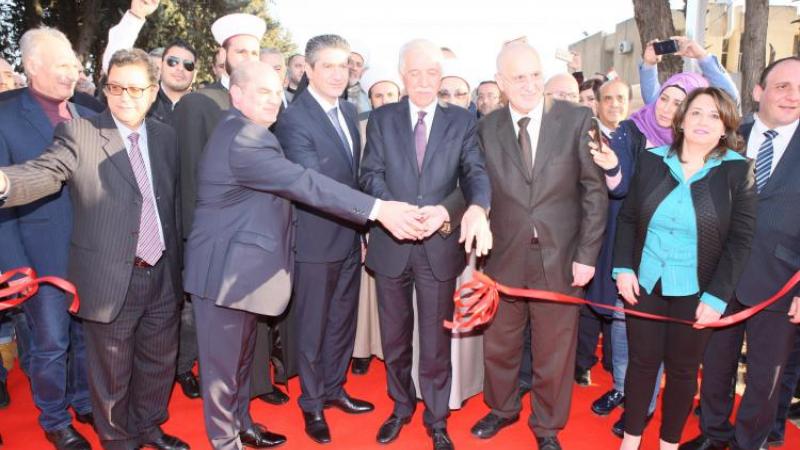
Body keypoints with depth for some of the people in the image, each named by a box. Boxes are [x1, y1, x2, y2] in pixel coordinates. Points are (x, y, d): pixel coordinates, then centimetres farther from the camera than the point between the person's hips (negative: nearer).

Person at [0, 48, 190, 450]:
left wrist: (177, 259, 10)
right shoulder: (79, 132, -8)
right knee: (111, 372, 13)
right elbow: (45, 173, -24)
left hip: (162, 276, 5)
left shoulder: (164, 136, 6)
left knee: (160, 362, 21)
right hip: (110, 279, -4)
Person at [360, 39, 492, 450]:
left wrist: (476, 209, -32)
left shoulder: (461, 121, 2)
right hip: (391, 243, 1)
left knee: (436, 340, 11)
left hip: (440, 246, -1)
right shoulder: (381, 119, 3)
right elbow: (371, 175, -5)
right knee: (394, 337, 17)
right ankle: (401, 406, 40)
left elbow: (475, 173, -9)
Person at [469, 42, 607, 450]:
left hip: (559, 257, -1)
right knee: (499, 343, 17)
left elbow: (595, 191, -4)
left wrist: (587, 254, -6)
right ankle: (502, 408, 43)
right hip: (504, 256, 2)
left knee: (555, 348, 13)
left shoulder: (577, 120, -5)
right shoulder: (487, 128, 0)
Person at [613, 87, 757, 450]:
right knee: (641, 361, 11)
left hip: (695, 292, -1)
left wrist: (717, 296, -13)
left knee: (682, 369, 12)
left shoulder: (738, 171, -6)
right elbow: (627, 218, 4)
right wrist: (623, 267, -7)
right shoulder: (651, 160, -1)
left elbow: (740, 239, -7)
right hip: (644, 283, 2)